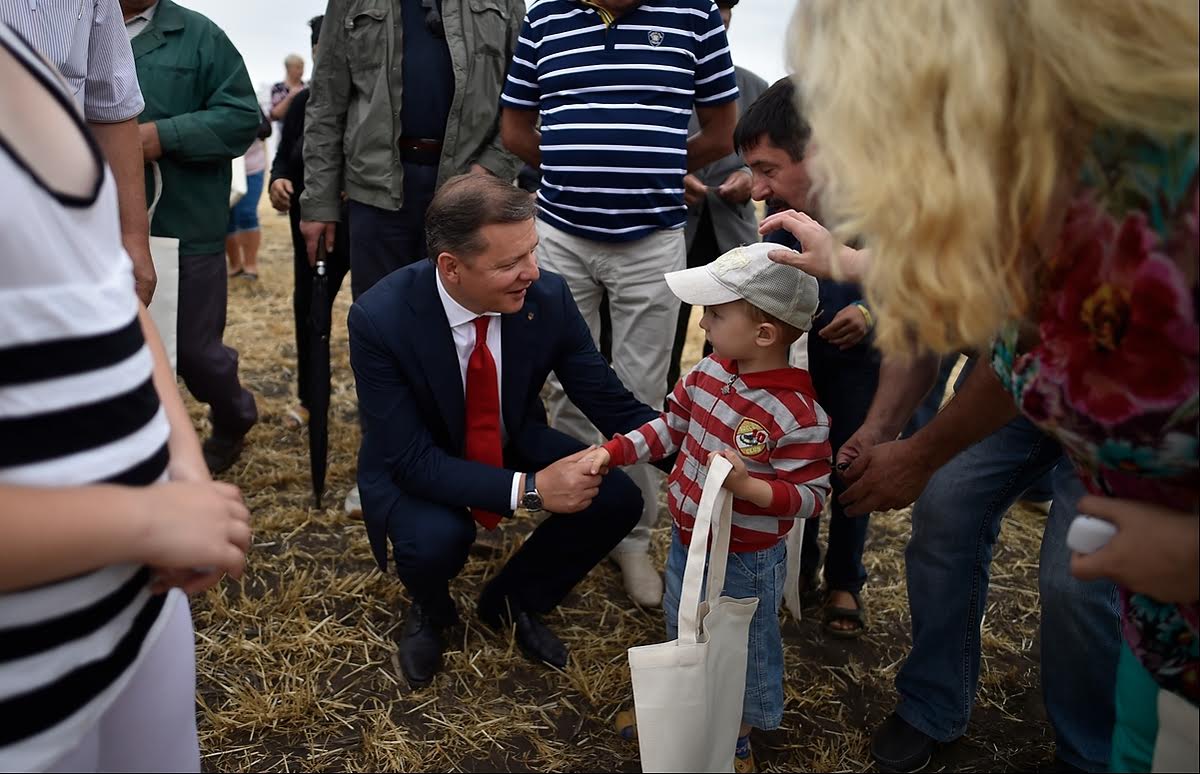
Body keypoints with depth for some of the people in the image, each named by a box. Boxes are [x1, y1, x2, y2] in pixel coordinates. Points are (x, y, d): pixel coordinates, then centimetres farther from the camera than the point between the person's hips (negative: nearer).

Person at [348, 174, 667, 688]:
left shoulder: (548, 297, -21)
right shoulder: (380, 319, -29)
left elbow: (613, 406, -13)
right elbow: (411, 459, -27)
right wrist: (528, 489, -36)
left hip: (513, 443, 4)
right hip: (415, 464, -3)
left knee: (617, 500, -18)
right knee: (434, 540, -34)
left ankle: (514, 602, 11)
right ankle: (429, 612, 6)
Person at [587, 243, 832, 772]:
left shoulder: (797, 415, -29)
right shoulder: (709, 372, -8)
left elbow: (812, 496, -24)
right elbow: (671, 426, 6)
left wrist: (748, 485, -39)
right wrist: (612, 452, -3)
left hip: (744, 562, -7)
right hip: (687, 539, 7)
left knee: (741, 651, 17)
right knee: (680, 630, 28)